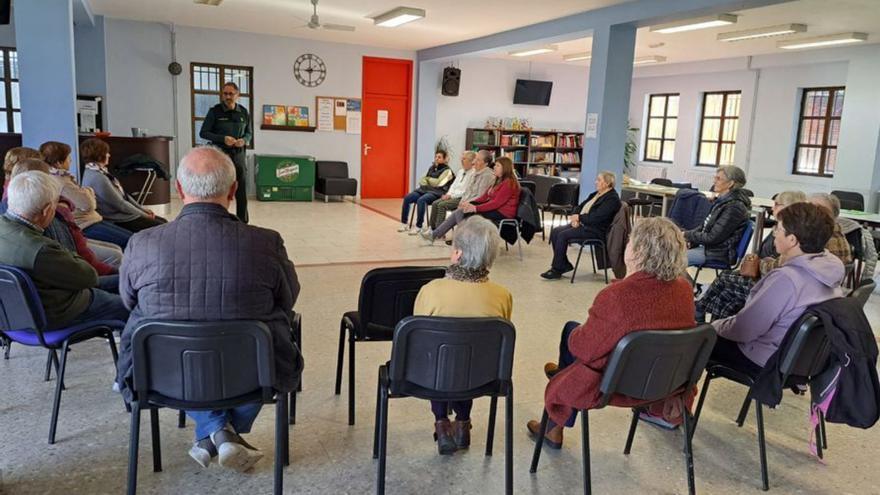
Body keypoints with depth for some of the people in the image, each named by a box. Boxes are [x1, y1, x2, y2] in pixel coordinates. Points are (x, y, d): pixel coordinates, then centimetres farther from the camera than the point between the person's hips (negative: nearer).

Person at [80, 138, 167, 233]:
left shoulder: (101, 172, 9)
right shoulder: (97, 178, -23)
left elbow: (123, 195, 13)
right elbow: (120, 204, -20)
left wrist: (143, 209, 9)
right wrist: (144, 215, -11)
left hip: (124, 214, 10)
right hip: (119, 221, -10)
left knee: (163, 221, 6)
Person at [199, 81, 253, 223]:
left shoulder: (243, 112, 7)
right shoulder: (215, 111, -2)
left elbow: (249, 133, 16)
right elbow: (203, 133, -2)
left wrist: (244, 140, -7)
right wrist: (223, 139, -15)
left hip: (239, 154, 3)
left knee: (242, 192, 6)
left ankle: (243, 222, 16)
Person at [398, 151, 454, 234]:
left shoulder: (447, 170, -1)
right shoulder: (432, 168, 20)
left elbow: (438, 183, -10)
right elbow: (423, 179, 21)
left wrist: (428, 179, 4)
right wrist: (424, 182, -1)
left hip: (436, 192, -7)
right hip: (425, 189, 7)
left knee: (421, 200, -36)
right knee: (407, 198, -16)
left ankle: (418, 227, -30)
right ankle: (404, 223, -10)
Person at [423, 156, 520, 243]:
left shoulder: (509, 183, -14)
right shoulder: (499, 181, 19)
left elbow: (497, 202, -22)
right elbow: (485, 197, 14)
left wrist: (476, 208, -23)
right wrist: (470, 203, -1)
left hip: (502, 213, -10)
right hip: (494, 208, 10)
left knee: (464, 213, -20)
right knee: (460, 212, -2)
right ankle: (435, 234, -1)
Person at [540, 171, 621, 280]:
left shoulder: (612, 198, -13)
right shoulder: (596, 194, 17)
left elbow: (596, 217, -23)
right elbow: (581, 206, 17)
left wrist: (579, 217, -13)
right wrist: (575, 218, -3)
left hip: (595, 231, -10)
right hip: (582, 224, 10)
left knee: (563, 235, -24)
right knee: (555, 232, -6)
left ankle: (556, 270, -14)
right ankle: (565, 265, 2)